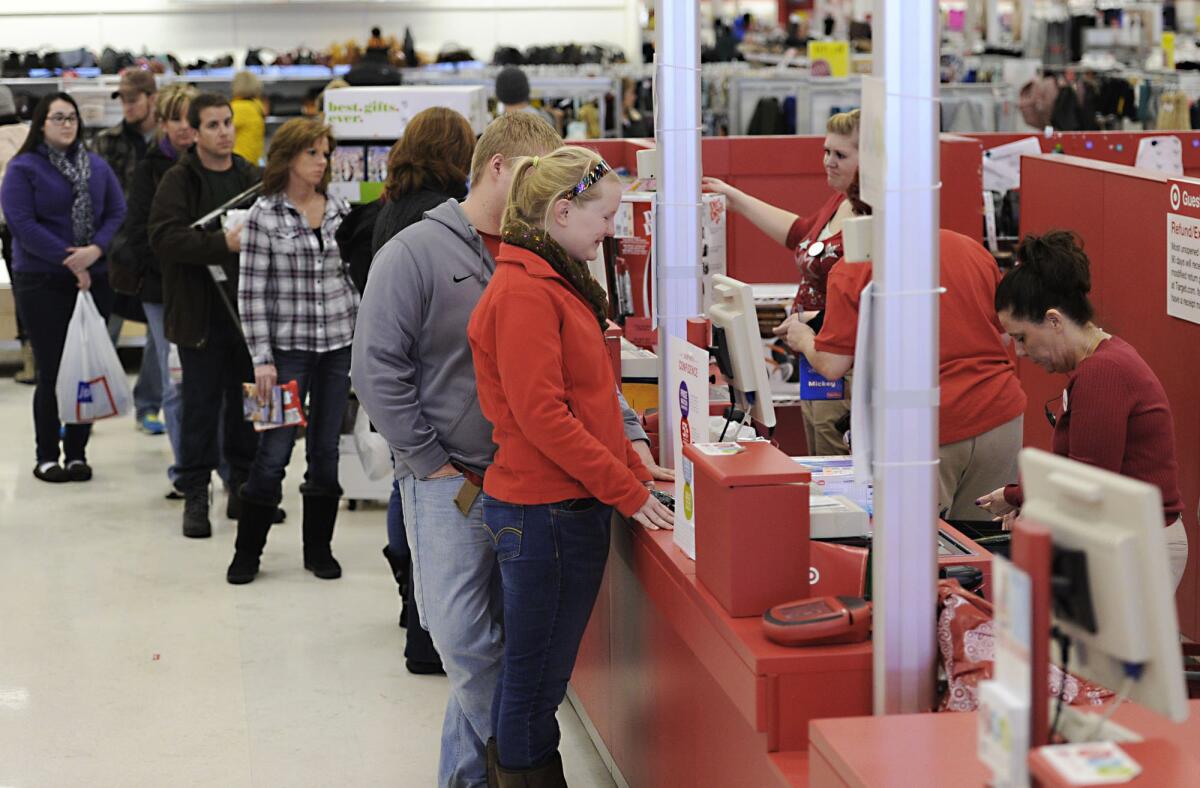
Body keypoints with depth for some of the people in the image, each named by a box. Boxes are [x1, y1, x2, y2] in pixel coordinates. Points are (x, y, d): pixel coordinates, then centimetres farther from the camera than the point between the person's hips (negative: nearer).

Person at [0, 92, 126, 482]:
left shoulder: (97, 167, 10)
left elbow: (117, 213, 4)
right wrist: (68, 259, -15)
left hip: (94, 280, 4)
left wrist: (94, 251, -14)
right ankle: (46, 456, 9)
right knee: (52, 370, -2)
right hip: (42, 284, -4)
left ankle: (77, 452, 14)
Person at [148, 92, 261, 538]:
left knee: (247, 402, 12)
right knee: (202, 405, 1)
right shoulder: (179, 181, -5)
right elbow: (163, 237, -18)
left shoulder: (252, 178, 10)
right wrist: (222, 243, -27)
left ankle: (244, 488, 24)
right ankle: (195, 496, 9)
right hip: (202, 312, -4)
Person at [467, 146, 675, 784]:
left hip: (572, 506, 10)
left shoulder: (557, 283, 15)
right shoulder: (525, 293, -16)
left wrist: (636, 468, 11)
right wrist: (628, 492, -17)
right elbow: (541, 416, -21)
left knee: (536, 674, 15)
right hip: (544, 511, -10)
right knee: (536, 677, 0)